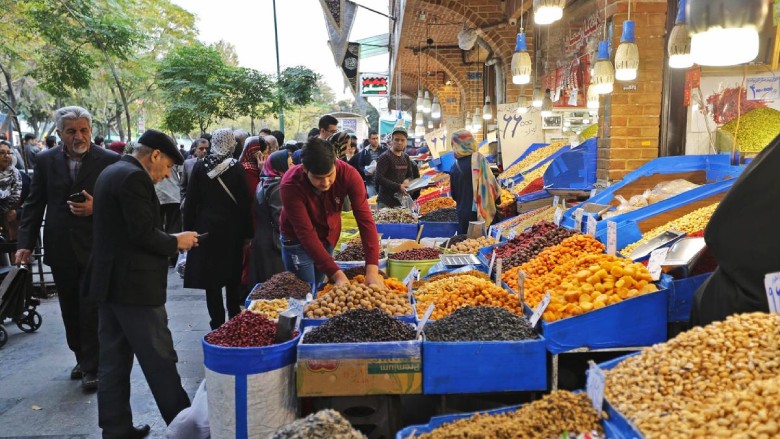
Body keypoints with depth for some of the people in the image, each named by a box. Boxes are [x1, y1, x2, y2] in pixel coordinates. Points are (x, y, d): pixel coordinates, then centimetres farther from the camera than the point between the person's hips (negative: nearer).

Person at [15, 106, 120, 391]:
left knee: (91, 310, 0)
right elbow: (34, 204, 5)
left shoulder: (109, 160, -6)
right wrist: (26, 243, -1)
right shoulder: (45, 161, 4)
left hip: (95, 249, -3)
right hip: (61, 249, 4)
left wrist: (96, 208, -20)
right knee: (70, 311, 14)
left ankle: (91, 367, 13)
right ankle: (81, 359, 31)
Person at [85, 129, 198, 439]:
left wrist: (169, 240, 11)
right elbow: (144, 234, -22)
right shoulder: (134, 177, -17)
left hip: (110, 280, 10)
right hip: (133, 284, -10)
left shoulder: (113, 172, 15)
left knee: (114, 361, 14)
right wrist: (176, 241, -6)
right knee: (160, 361, -1)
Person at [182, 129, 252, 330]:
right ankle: (234, 319, 21)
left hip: (206, 228, 0)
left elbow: (190, 202, -4)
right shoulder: (237, 169, -7)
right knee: (232, 277, 15)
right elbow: (244, 203, -6)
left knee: (211, 277, 6)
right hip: (232, 230, 1)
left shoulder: (200, 167, -6)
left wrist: (188, 230, 4)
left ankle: (217, 323, 8)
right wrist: (247, 233, 0)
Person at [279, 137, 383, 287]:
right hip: (298, 241, -3)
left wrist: (372, 269, -37)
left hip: (329, 236, 3)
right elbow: (306, 233, -32)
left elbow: (365, 220, -28)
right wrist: (336, 274, -38)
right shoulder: (291, 185, -32)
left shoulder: (348, 174, -26)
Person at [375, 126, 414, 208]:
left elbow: (410, 175, 25)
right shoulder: (384, 157, -8)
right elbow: (379, 178, -16)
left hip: (401, 201, 6)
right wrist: (398, 187, -20)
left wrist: (407, 180, 0)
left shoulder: (406, 157, 14)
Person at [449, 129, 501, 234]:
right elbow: (490, 182, -8)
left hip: (463, 212, 4)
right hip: (478, 211, -4)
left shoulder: (455, 166, 2)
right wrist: (497, 198, 9)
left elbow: (454, 193, 8)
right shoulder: (478, 159, -10)